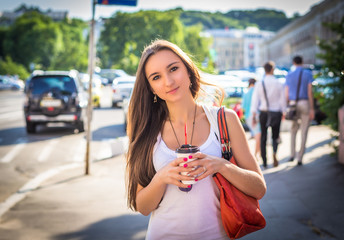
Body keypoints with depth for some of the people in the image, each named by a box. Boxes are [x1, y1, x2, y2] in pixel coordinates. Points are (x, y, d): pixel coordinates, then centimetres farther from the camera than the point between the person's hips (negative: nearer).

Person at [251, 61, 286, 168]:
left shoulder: (259, 84, -3)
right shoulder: (279, 84, -4)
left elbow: (255, 100, -4)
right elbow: (282, 100, -1)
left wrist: (254, 115, -1)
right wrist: (283, 112, 11)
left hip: (264, 112, 1)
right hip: (276, 113, -1)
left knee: (263, 137, 9)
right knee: (275, 136, 12)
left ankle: (264, 162, 11)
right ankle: (274, 153, -16)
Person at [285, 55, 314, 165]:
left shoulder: (289, 75, 6)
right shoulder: (308, 73, -1)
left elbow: (286, 94, 5)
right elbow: (310, 92, -7)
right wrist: (312, 109, -5)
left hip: (293, 104, 2)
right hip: (305, 103, -2)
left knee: (294, 130, 17)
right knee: (304, 132, 3)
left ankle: (292, 155, 5)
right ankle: (300, 158, 1)